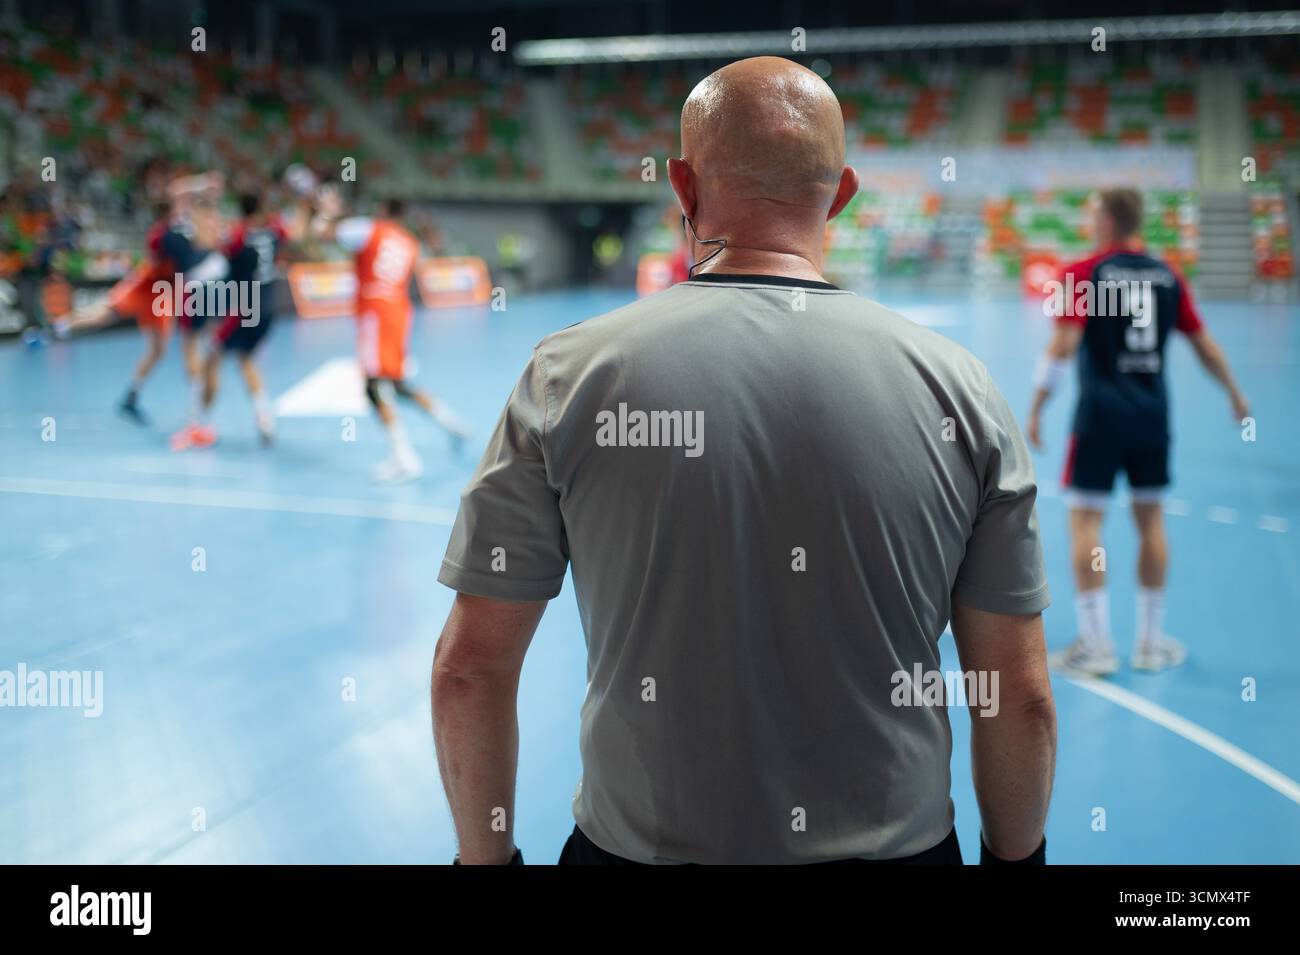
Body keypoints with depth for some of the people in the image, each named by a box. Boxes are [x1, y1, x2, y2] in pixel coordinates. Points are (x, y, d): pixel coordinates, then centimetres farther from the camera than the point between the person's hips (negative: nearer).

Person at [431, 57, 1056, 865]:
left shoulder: (570, 375, -11)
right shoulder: (959, 387, -8)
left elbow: (469, 668, -9)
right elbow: (1022, 696, -5)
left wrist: (487, 852, 5)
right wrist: (1014, 853, 11)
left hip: (641, 844, -1)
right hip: (898, 843, 1)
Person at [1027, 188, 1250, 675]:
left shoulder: (1082, 273, -6)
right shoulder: (1166, 275, 7)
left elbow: (1062, 347, -13)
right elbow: (1205, 345, 11)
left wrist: (1035, 411, -6)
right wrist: (1235, 395, 25)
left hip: (1101, 415, -4)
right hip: (1153, 415, 4)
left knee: (1085, 518, 1)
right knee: (1150, 518, 11)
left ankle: (1096, 644, -2)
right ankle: (1150, 642, 19)